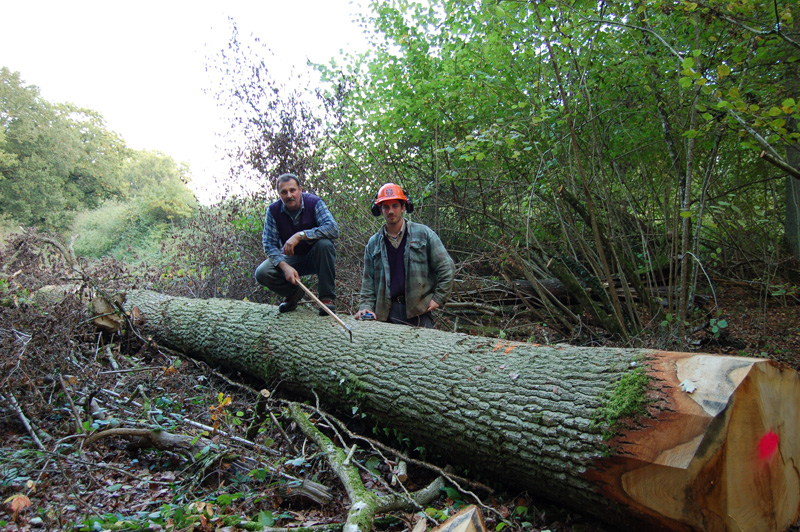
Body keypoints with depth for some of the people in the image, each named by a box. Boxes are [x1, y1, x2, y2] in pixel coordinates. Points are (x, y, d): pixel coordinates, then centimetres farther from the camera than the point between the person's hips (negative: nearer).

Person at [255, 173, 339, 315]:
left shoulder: (314, 203, -17)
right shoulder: (273, 210, -9)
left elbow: (334, 229, -32)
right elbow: (269, 243, -14)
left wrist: (300, 235, -39)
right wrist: (285, 267, -31)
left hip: (315, 258, -2)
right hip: (290, 259, 2)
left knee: (324, 244, -35)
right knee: (261, 273, -22)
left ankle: (327, 297, -22)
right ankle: (293, 293, 8)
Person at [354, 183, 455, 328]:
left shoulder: (423, 233, 4)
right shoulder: (373, 243, 13)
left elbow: (446, 267, 4)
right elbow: (368, 281, 14)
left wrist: (438, 298, -3)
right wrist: (366, 306, 0)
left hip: (418, 311, -2)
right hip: (386, 313, 2)